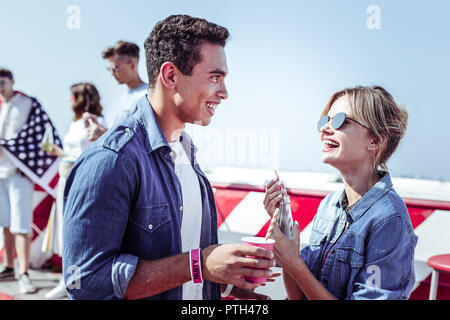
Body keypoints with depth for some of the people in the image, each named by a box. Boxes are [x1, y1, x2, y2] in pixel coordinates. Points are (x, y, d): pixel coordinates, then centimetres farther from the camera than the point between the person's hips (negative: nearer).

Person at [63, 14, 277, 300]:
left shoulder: (186, 152, 4)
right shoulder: (111, 159, -24)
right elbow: (86, 280, -29)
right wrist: (198, 264, -30)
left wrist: (228, 281, -3)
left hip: (197, 299, 8)